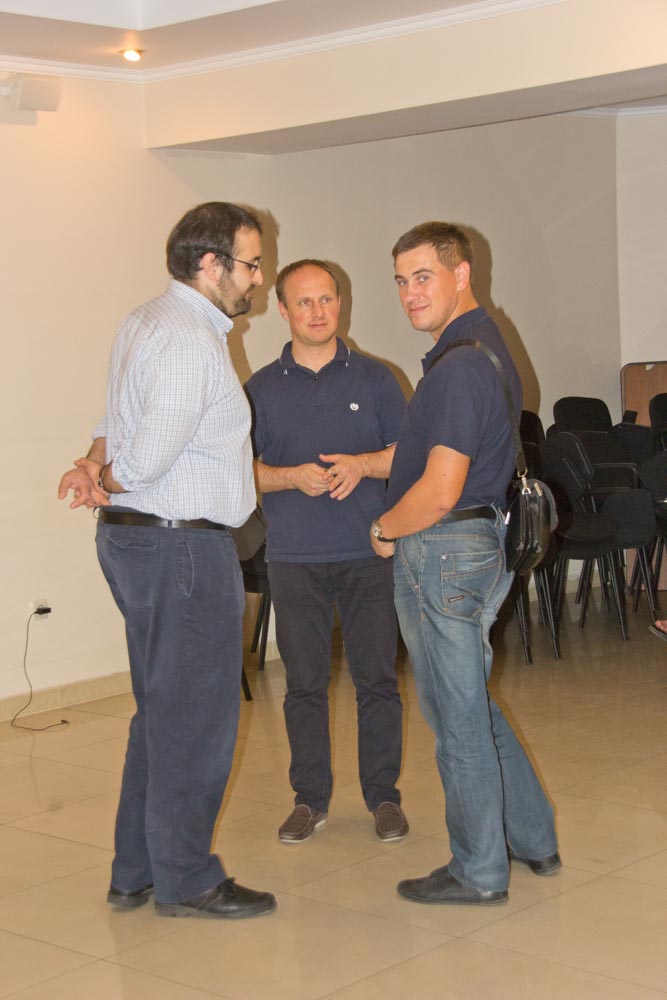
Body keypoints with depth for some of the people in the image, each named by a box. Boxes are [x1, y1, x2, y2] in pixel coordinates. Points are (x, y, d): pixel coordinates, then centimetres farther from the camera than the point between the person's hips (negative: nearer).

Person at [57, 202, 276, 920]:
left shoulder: (142, 324, 15)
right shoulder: (193, 340, -19)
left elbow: (118, 423, 13)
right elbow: (150, 457, -23)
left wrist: (93, 469, -6)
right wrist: (104, 481, -4)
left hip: (131, 539, 10)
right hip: (183, 546, -10)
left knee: (162, 712, 17)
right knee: (195, 717, 0)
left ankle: (136, 872, 25)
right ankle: (184, 880, 11)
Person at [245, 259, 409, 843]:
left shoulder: (374, 379, 7)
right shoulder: (262, 389, 7)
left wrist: (361, 465, -13)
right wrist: (293, 476, -14)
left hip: (369, 553, 0)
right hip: (295, 557, 0)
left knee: (378, 678, 2)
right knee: (305, 683, 5)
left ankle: (383, 795, 14)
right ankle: (310, 799, 17)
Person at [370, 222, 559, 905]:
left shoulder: (460, 364, -21)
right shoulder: (486, 347, 13)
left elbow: (440, 490, -25)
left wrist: (386, 530, -8)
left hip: (443, 550, -10)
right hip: (481, 543, 10)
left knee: (458, 719, 2)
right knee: (474, 707, 21)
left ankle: (479, 871, 15)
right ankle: (534, 840, 30)